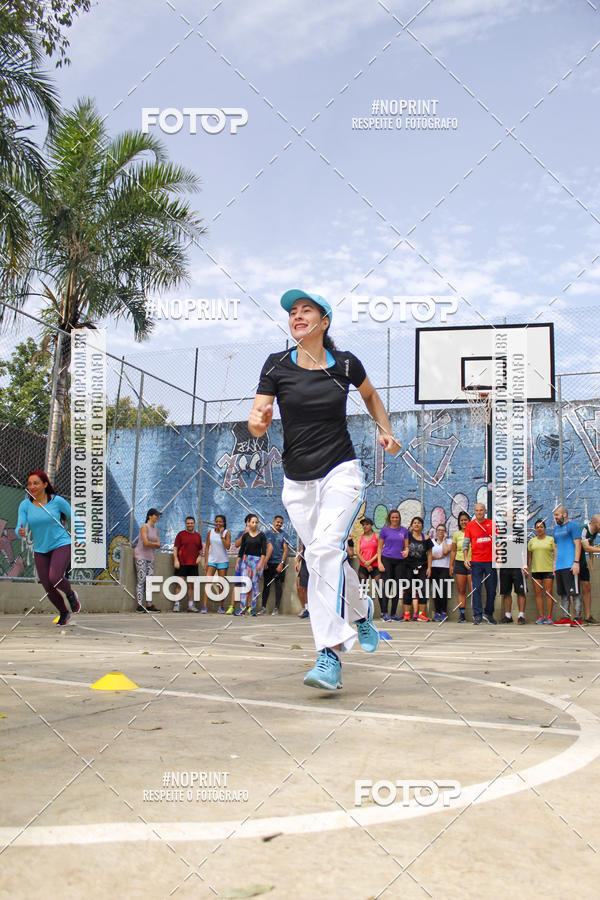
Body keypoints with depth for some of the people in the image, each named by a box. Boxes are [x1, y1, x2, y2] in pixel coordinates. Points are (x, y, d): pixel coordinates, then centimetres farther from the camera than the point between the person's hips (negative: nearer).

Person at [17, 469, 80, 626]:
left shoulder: (58, 501, -10)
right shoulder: (25, 505, -4)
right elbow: (20, 528, -10)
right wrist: (21, 532, -33)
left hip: (61, 544, -4)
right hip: (40, 550, 4)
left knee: (55, 578, -27)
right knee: (48, 588, 3)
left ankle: (71, 594, 8)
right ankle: (64, 613, 31)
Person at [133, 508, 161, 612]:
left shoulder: (156, 528, 13)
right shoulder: (144, 527, -9)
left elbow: (158, 545, 8)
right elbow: (146, 542, -19)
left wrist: (151, 544, -11)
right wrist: (155, 544, -4)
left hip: (150, 557, 7)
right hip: (141, 556, -7)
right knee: (141, 580, -9)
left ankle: (149, 605, 5)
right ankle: (140, 605, -9)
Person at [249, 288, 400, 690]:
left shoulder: (346, 364, -1)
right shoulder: (277, 366, 0)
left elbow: (371, 395, 21)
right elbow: (258, 424, -6)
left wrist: (385, 430, 8)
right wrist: (258, 420, -29)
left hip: (341, 472, -3)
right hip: (297, 481, 3)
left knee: (325, 549, -22)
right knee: (322, 557, 9)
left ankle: (330, 656, -23)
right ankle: (361, 610, 38)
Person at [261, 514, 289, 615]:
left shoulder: (283, 535, 5)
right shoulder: (267, 533, 9)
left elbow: (286, 550, 0)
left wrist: (281, 563, -9)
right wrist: (265, 561, -7)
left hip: (279, 564, -1)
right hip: (269, 563, 2)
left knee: (279, 586, -1)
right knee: (266, 585, 4)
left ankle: (276, 608, 4)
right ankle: (263, 607, 9)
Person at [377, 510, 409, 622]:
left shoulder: (404, 530, 10)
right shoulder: (385, 530, 2)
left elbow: (406, 546, 14)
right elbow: (379, 547, 2)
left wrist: (406, 551, -10)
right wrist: (379, 562, -7)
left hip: (400, 561, 3)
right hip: (387, 560, -3)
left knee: (398, 587, 5)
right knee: (387, 586, -5)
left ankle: (393, 613, 12)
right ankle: (384, 613, -1)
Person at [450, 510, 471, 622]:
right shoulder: (456, 534, 12)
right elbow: (453, 551, 15)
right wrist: (451, 565, 10)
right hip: (459, 563, 3)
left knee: (472, 591, -9)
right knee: (461, 591, 4)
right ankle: (462, 614, 7)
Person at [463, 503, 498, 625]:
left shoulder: (492, 523, 6)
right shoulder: (470, 525, 5)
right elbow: (466, 543, 6)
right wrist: (466, 558, -5)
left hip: (490, 561, 1)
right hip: (476, 562, -1)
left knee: (491, 589, 5)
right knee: (476, 589, -4)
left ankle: (488, 614, 21)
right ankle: (477, 616, 0)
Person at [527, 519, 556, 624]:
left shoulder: (551, 539, 4)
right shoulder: (531, 541, 12)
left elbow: (556, 554, 2)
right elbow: (529, 556, 17)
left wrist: (556, 567, -6)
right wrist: (527, 568, 10)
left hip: (548, 569, -3)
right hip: (535, 570, 3)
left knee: (548, 592, -5)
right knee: (538, 593, 2)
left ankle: (549, 617, 0)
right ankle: (541, 616, 6)